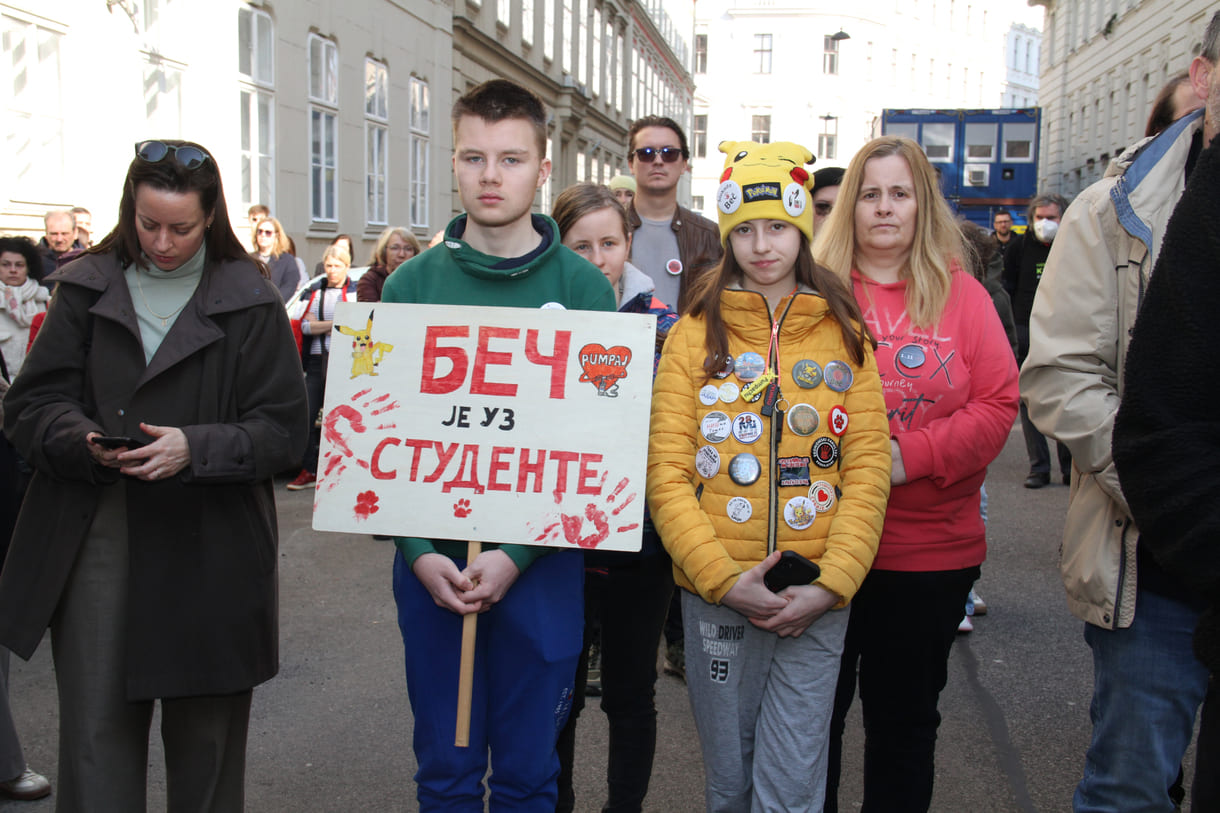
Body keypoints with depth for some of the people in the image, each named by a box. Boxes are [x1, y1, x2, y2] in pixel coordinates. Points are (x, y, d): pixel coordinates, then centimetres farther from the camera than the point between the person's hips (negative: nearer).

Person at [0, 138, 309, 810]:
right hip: (95, 543, 1)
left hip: (209, 551, -1)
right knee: (96, 730, 2)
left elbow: (284, 428, -4)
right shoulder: (85, 289, 8)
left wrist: (196, 448, -20)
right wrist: (87, 443, -17)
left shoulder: (251, 303, 1)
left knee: (205, 736, 11)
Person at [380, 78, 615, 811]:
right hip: (432, 562, 1)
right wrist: (418, 550, -11)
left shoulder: (582, 287, -3)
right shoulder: (412, 284, 2)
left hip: (540, 563, -1)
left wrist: (518, 553, -15)